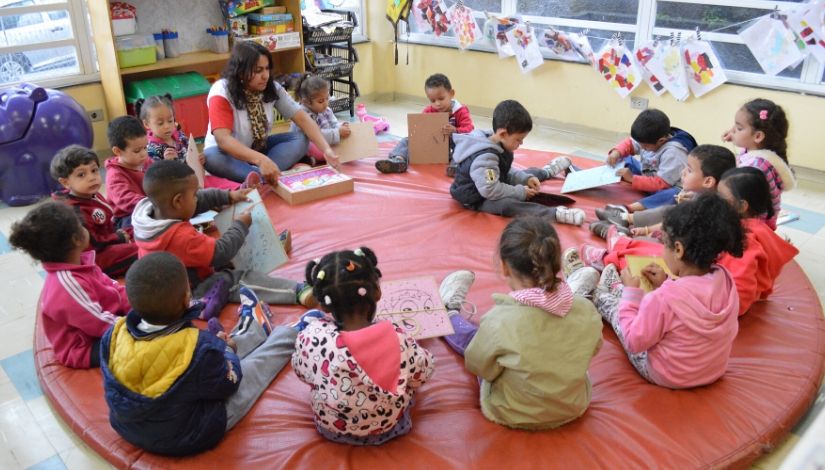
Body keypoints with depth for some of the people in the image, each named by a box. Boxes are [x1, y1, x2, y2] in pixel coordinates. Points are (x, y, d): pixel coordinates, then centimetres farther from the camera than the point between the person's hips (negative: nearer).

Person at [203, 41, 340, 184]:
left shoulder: (272, 88, -10)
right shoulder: (221, 93, -24)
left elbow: (302, 118, -14)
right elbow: (223, 139, -36)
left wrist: (326, 149, -30)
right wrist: (261, 160, -51)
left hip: (260, 149, 5)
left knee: (301, 140, -19)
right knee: (211, 157, -37)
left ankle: (258, 176, -37)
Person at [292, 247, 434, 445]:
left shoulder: (311, 339, -31)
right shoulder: (398, 339, -30)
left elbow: (300, 370, -8)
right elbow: (423, 372, -11)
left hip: (332, 430, 0)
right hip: (389, 428, 0)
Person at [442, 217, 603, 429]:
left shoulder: (500, 321, -37)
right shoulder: (587, 312, -25)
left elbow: (479, 366, -18)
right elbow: (592, 350, -3)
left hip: (512, 417, -3)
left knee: (471, 335, 21)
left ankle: (449, 313, 55)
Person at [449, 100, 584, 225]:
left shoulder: (496, 145, -4)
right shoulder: (485, 157, -34)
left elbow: (507, 172, 10)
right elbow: (490, 190, -39)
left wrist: (526, 178, -6)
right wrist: (521, 192, -28)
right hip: (478, 200, -10)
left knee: (528, 173, 24)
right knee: (506, 204, -40)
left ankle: (546, 171, 57)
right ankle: (556, 213, -48)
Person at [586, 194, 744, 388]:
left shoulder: (664, 298, -36)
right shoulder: (725, 279, -17)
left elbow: (635, 342, -21)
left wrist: (631, 292, -14)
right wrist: (666, 286, -1)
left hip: (666, 376, -5)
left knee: (614, 304, 16)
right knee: (643, 300, 23)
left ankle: (598, 295, 48)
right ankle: (620, 289, 54)